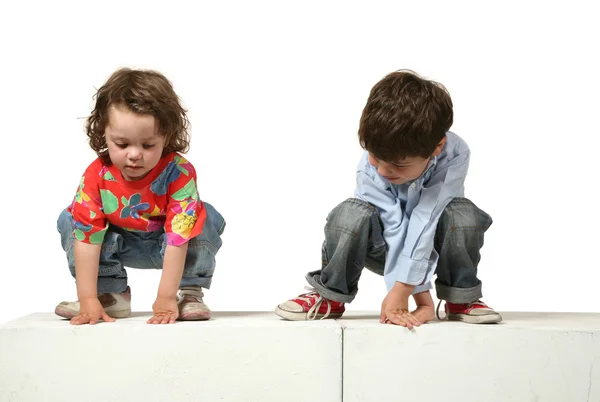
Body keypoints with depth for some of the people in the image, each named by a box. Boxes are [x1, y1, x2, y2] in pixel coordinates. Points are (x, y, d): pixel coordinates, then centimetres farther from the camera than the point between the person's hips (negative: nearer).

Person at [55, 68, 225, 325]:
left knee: (208, 219, -30)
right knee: (70, 222, -17)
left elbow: (178, 235, -36)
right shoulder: (96, 176, -27)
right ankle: (110, 294, -8)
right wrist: (88, 299, -31)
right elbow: (86, 234, -27)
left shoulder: (179, 173, -35)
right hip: (120, 244, 3)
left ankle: (189, 292, -13)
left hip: (164, 245, -3)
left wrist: (166, 298, -38)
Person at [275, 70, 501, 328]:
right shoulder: (369, 167, -28)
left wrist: (401, 290, -37)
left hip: (434, 246, 0)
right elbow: (395, 229, -30)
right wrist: (420, 296, -34)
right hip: (390, 247, 0)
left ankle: (461, 298, -10)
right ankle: (331, 297, -10)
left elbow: (425, 221, -35)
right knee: (352, 213, -31)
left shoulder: (454, 155, -30)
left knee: (463, 214, -33)